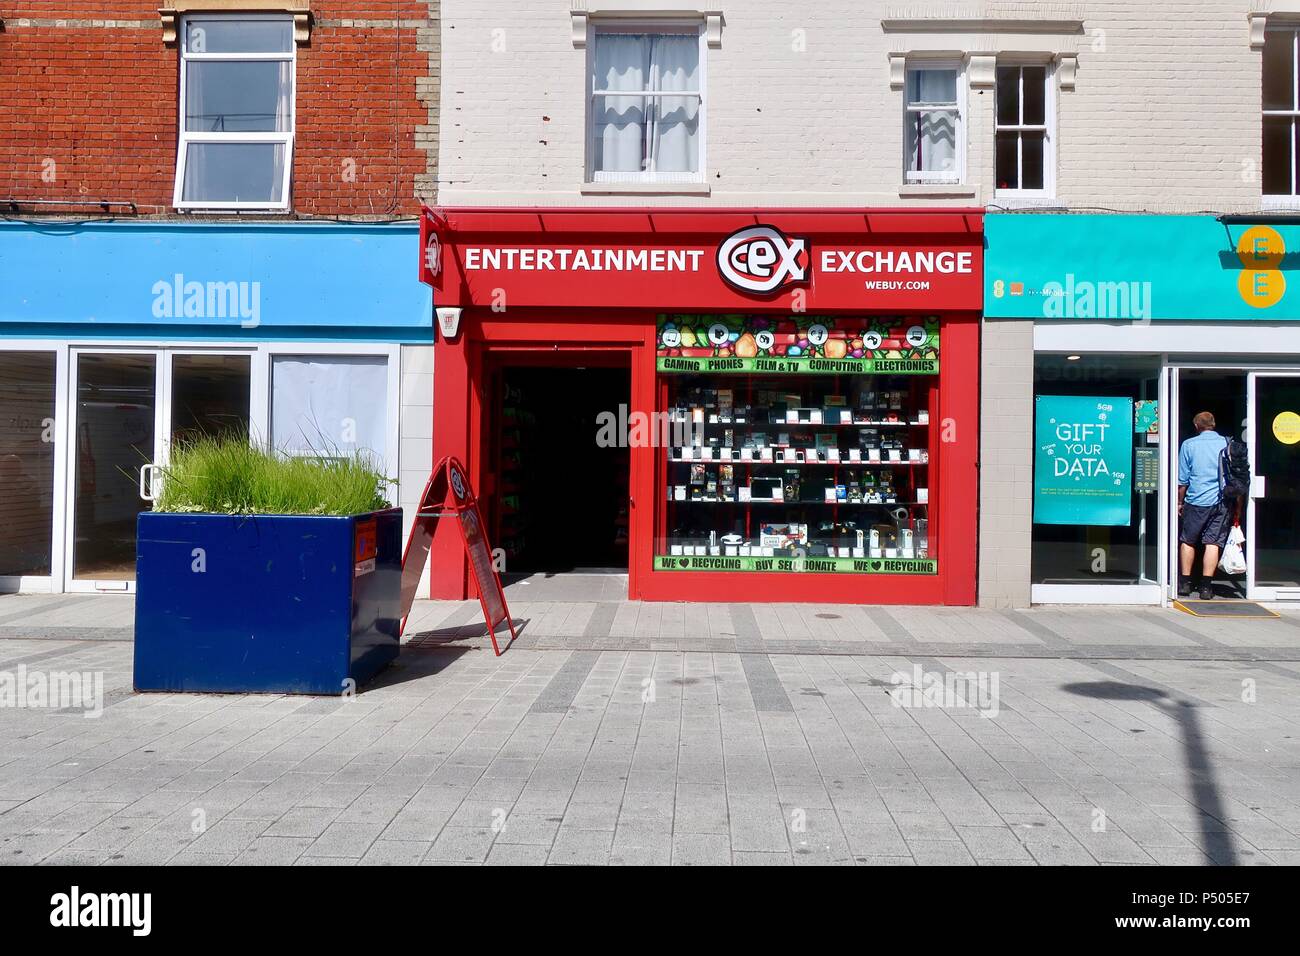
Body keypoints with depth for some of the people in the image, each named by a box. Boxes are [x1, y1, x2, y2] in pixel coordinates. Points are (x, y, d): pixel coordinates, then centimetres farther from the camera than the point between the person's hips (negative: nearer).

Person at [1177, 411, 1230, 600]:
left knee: (1187, 541, 12)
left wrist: (1180, 502, 11)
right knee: (1213, 542, 1)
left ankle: (1185, 583, 13)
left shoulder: (1188, 445, 0)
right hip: (1222, 501, 1)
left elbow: (1182, 479, 1)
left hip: (1196, 501, -1)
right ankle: (1206, 586, -1)